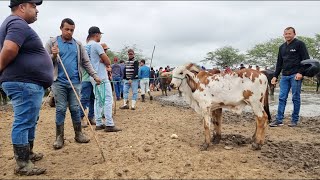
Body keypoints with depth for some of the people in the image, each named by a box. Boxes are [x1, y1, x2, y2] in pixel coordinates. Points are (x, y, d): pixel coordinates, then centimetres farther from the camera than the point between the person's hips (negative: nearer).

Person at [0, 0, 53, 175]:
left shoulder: (17, 24, 21)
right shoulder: (18, 24, -13)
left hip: (29, 83, 11)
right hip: (25, 83, -11)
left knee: (29, 122, 19)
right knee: (24, 123, -4)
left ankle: (28, 153, 33)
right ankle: (22, 164, 5)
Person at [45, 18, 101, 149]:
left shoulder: (78, 45, 11)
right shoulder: (52, 42, 3)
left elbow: (86, 62, 12)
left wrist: (94, 75, 4)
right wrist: (53, 56, -16)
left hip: (75, 82, 2)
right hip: (59, 82, -2)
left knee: (75, 109, 7)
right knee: (60, 109, 2)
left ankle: (78, 134, 18)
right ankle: (59, 137, 12)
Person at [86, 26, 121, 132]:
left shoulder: (86, 47, 15)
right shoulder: (96, 45, -12)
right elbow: (108, 62, -13)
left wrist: (102, 60, 5)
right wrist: (104, 61, 6)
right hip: (101, 77, -9)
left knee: (98, 100, 12)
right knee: (108, 99, -8)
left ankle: (98, 124, 14)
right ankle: (109, 125, -9)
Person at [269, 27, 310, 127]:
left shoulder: (299, 44, 1)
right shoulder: (282, 47, 18)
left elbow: (306, 59, -5)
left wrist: (300, 72, -15)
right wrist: (275, 76, 14)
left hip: (295, 76, -5)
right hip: (284, 76, 5)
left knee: (295, 98, 0)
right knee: (282, 98, 1)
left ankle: (294, 120, 9)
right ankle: (279, 120, 3)